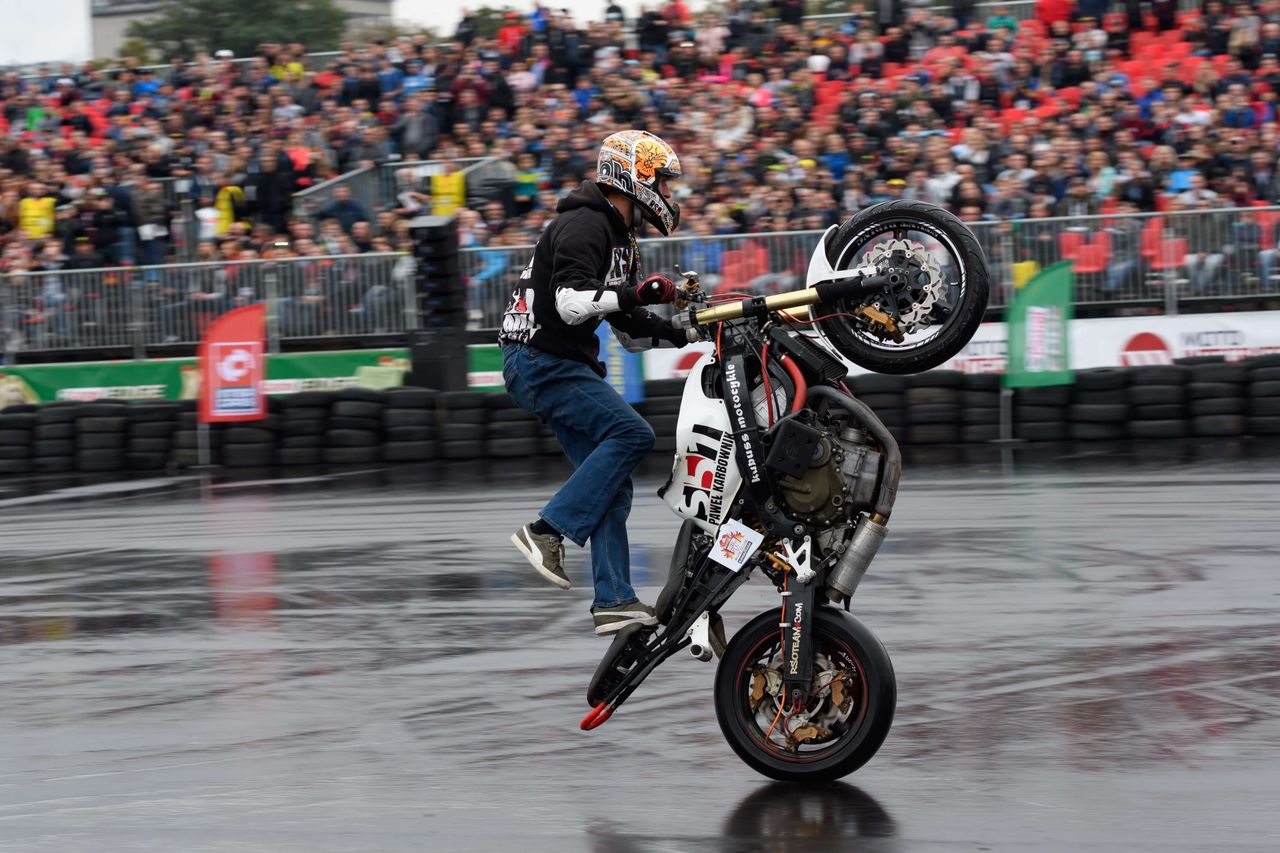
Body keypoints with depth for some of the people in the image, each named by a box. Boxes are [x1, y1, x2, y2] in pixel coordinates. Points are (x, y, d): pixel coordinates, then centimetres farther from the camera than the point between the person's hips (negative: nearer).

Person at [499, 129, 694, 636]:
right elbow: (570, 303, -26)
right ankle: (548, 531, -19)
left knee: (613, 485, 5)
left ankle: (613, 600, 2)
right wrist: (637, 294, -29)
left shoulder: (618, 237, 20)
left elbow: (632, 331, 22)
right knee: (631, 433, -21)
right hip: (541, 360, -10)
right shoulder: (584, 225, -13)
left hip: (561, 366, 10)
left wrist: (691, 332, 9)